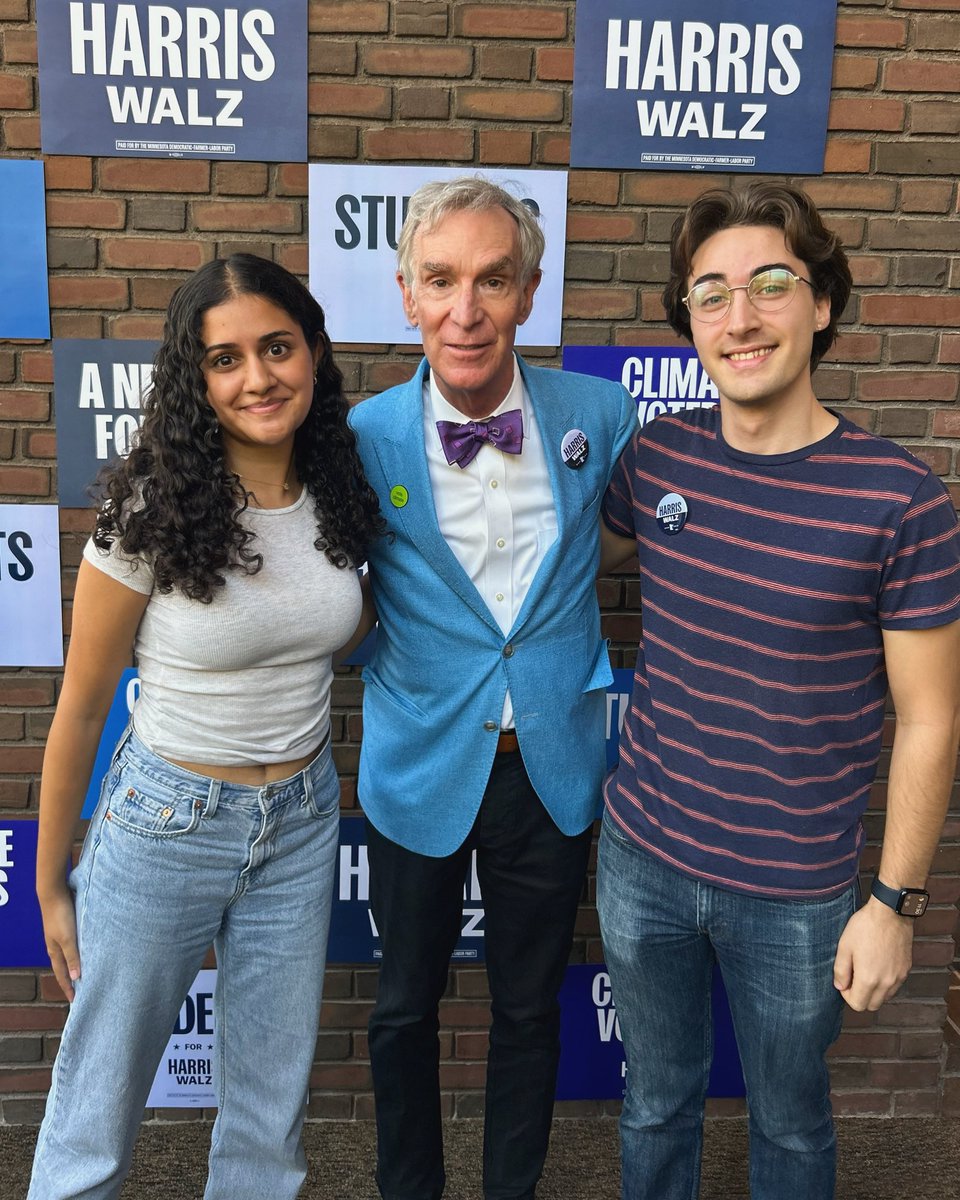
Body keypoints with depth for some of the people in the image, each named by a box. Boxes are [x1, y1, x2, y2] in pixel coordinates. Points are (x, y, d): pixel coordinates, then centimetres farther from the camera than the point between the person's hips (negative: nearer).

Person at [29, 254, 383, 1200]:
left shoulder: (337, 494, -4)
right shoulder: (150, 513, -16)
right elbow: (79, 712, -7)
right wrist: (51, 887, -1)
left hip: (303, 821, 4)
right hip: (166, 822, -4)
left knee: (270, 1110, 18)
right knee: (97, 1112, 12)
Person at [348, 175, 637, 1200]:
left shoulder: (600, 416, -9)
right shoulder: (366, 438, -13)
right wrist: (388, 677, -7)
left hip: (555, 764, 1)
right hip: (420, 770, -1)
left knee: (530, 1006, 20)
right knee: (406, 1003, 19)